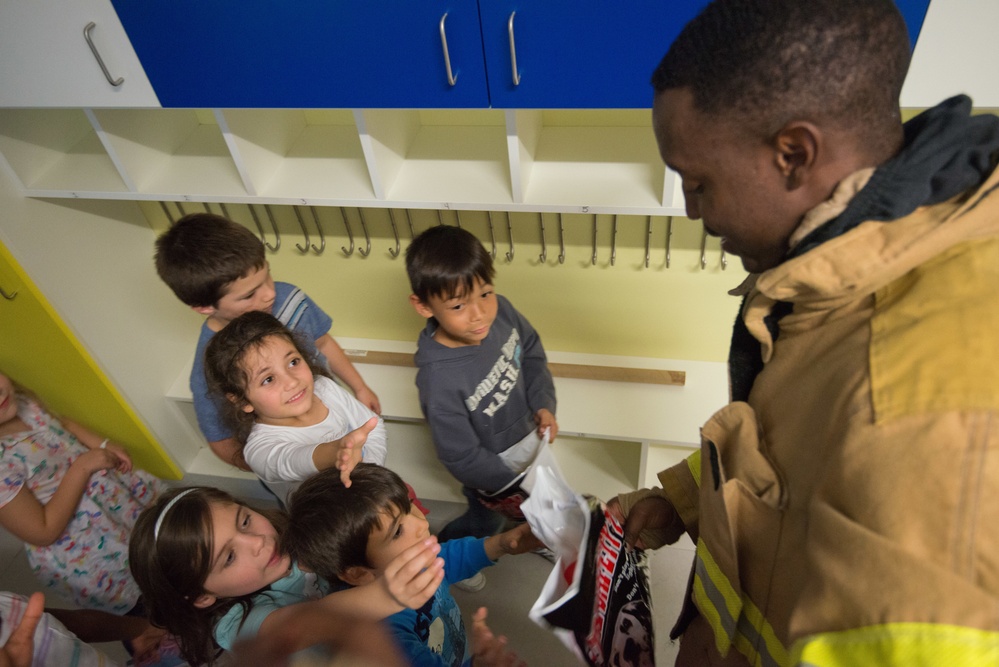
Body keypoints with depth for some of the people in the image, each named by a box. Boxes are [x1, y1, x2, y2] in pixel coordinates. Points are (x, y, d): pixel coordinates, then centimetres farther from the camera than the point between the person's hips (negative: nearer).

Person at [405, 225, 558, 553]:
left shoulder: (501, 310, -26)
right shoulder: (438, 380, -41)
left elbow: (532, 352, -3)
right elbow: (462, 458, -28)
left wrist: (544, 404, -14)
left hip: (527, 433, 5)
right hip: (490, 461, -5)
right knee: (486, 522, 26)